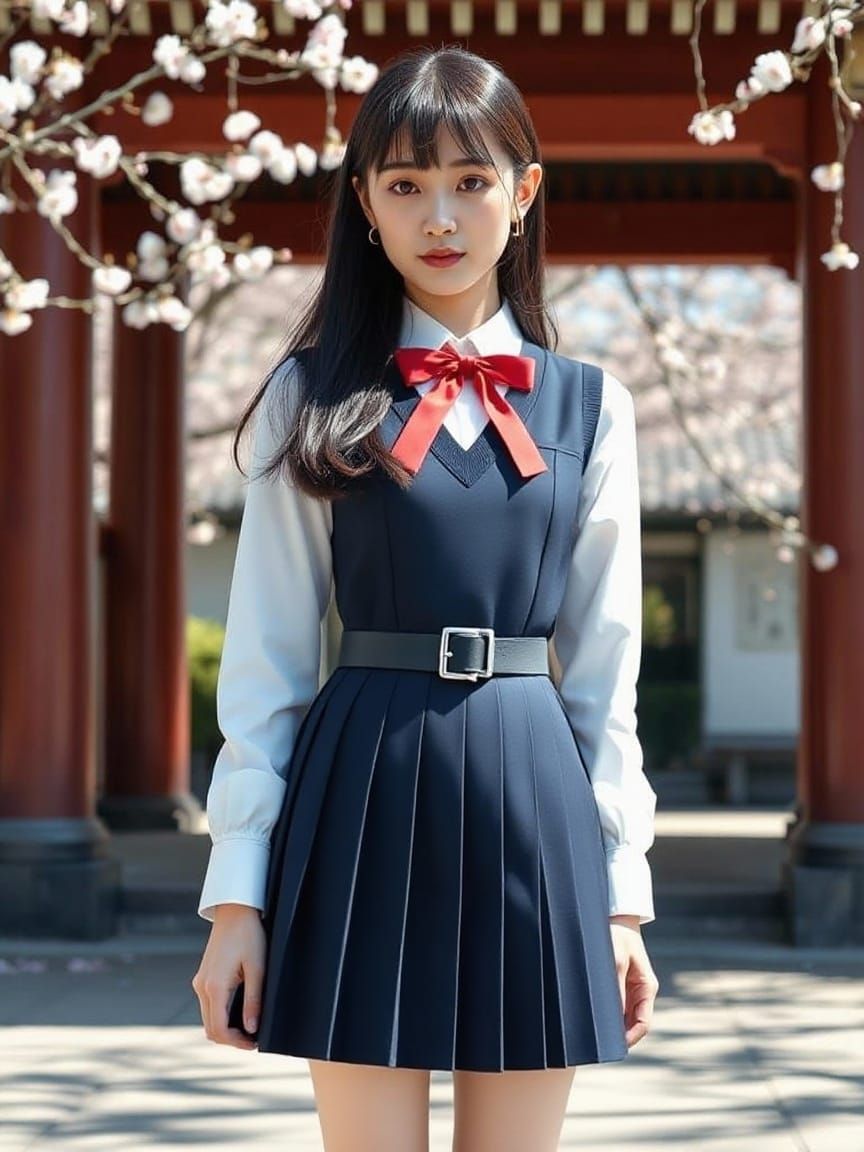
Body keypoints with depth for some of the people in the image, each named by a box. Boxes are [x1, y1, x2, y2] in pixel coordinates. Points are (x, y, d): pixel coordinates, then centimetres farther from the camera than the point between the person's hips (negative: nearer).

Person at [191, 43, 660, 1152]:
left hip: (533, 803, 2)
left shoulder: (587, 405, 9)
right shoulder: (315, 396, 3)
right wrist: (236, 894, -3)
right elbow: (264, 657, 2)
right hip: (364, 803, -2)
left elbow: (603, 669, 10)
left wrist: (622, 890, 7)